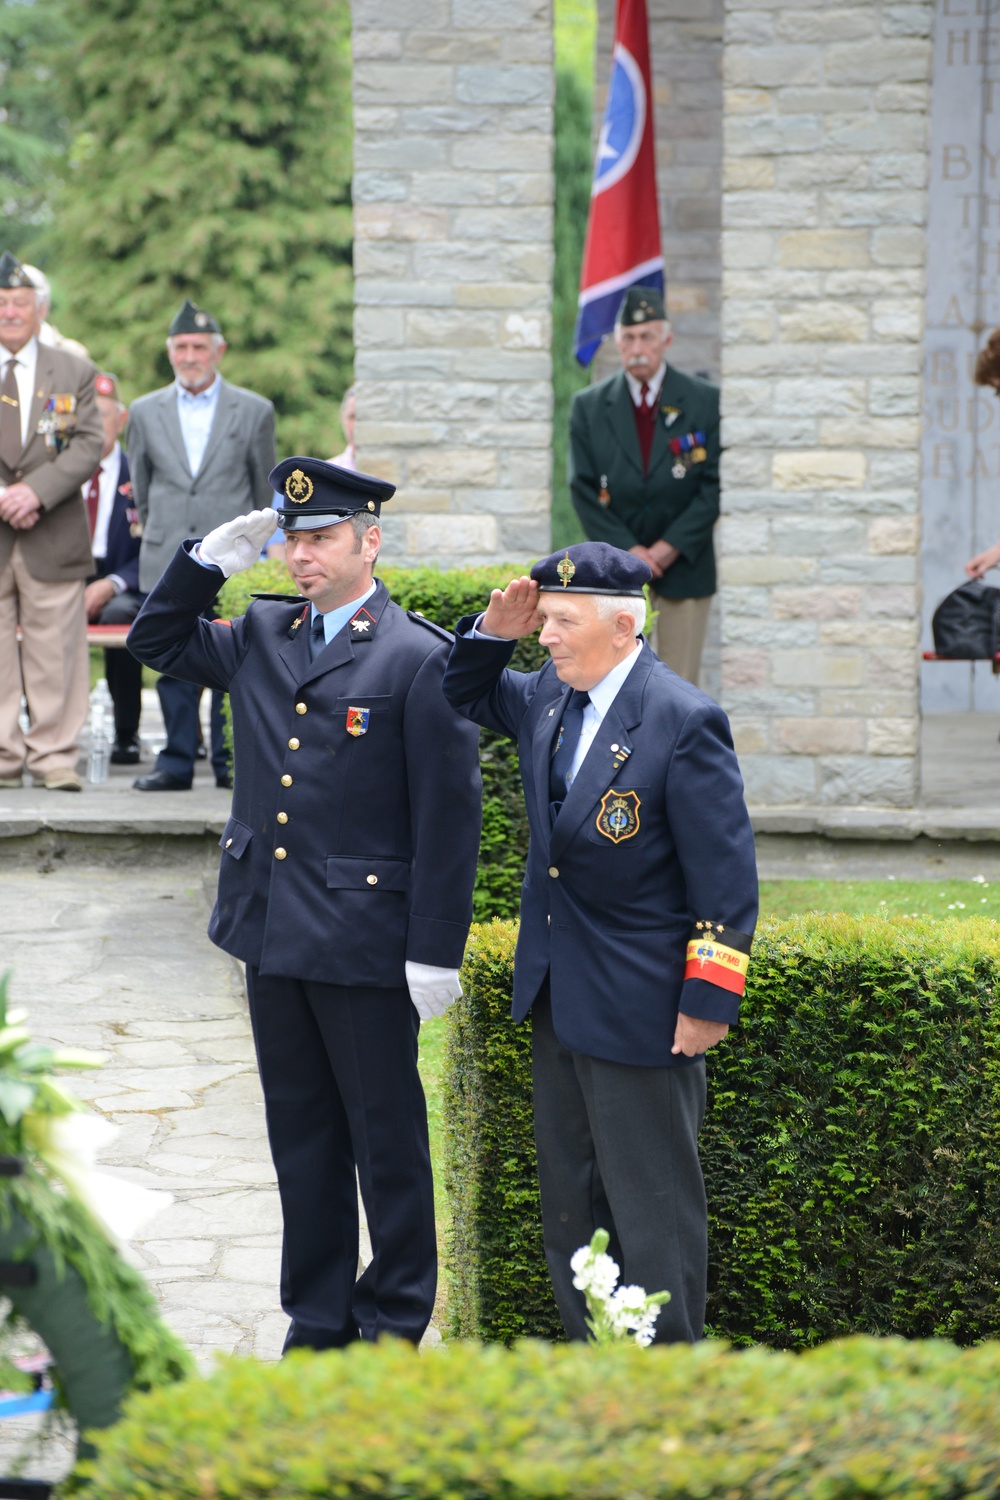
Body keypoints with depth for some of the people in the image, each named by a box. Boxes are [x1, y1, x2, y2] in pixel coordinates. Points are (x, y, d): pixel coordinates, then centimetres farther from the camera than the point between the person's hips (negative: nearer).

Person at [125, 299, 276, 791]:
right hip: (168, 563, 2)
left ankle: (231, 762, 5)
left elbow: (266, 491, 12)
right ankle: (177, 763, 7)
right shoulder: (144, 412, 10)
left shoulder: (254, 411, 5)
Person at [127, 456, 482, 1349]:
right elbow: (157, 640, 21)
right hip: (273, 936, 6)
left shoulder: (420, 659, -11)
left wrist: (435, 953, -14)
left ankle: (397, 1320, 20)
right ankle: (318, 1318, 26)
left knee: (387, 1138, 6)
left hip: (365, 941, -6)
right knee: (301, 1133, 15)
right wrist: (212, 558, 5)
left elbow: (448, 817, -12)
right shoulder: (261, 637, 8)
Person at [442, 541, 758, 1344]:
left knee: (651, 1203, 1)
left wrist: (709, 999, -17)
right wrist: (495, 630, 3)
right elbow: (464, 696, 25)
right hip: (558, 995, 8)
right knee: (569, 1195, 16)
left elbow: (727, 876, -16)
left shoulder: (685, 719, -18)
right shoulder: (547, 697, 4)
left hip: (641, 1006, -8)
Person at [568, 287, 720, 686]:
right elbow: (583, 489, 2)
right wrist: (626, 549, -9)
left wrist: (672, 546, -11)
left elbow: (715, 485, -2)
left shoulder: (706, 402, 2)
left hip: (684, 564, -1)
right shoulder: (588, 406, 5)